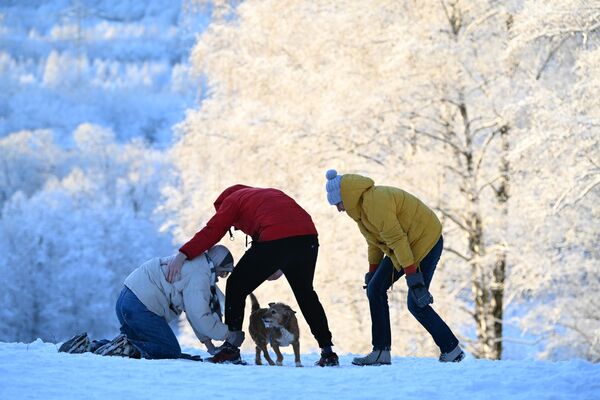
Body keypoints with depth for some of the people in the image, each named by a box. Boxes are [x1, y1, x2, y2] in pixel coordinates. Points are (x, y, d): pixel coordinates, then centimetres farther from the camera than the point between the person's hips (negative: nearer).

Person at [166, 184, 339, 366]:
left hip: (274, 239, -6)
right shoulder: (272, 193, 38)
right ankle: (327, 351, 24)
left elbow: (212, 231, 5)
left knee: (237, 287, 10)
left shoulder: (233, 199, 21)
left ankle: (232, 346, 5)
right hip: (308, 236, 6)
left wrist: (183, 255, 0)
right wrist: (280, 267, 24)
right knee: (305, 293, 25)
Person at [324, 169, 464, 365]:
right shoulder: (361, 205, 5)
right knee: (375, 289, 2)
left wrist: (413, 277, -31)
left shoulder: (375, 202, -27)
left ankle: (452, 350, 4)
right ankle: (381, 351, 1)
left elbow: (397, 239, -30)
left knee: (416, 304, -10)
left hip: (426, 241, -10)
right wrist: (372, 273, 17)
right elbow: (374, 242, 16)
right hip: (406, 245, 10)